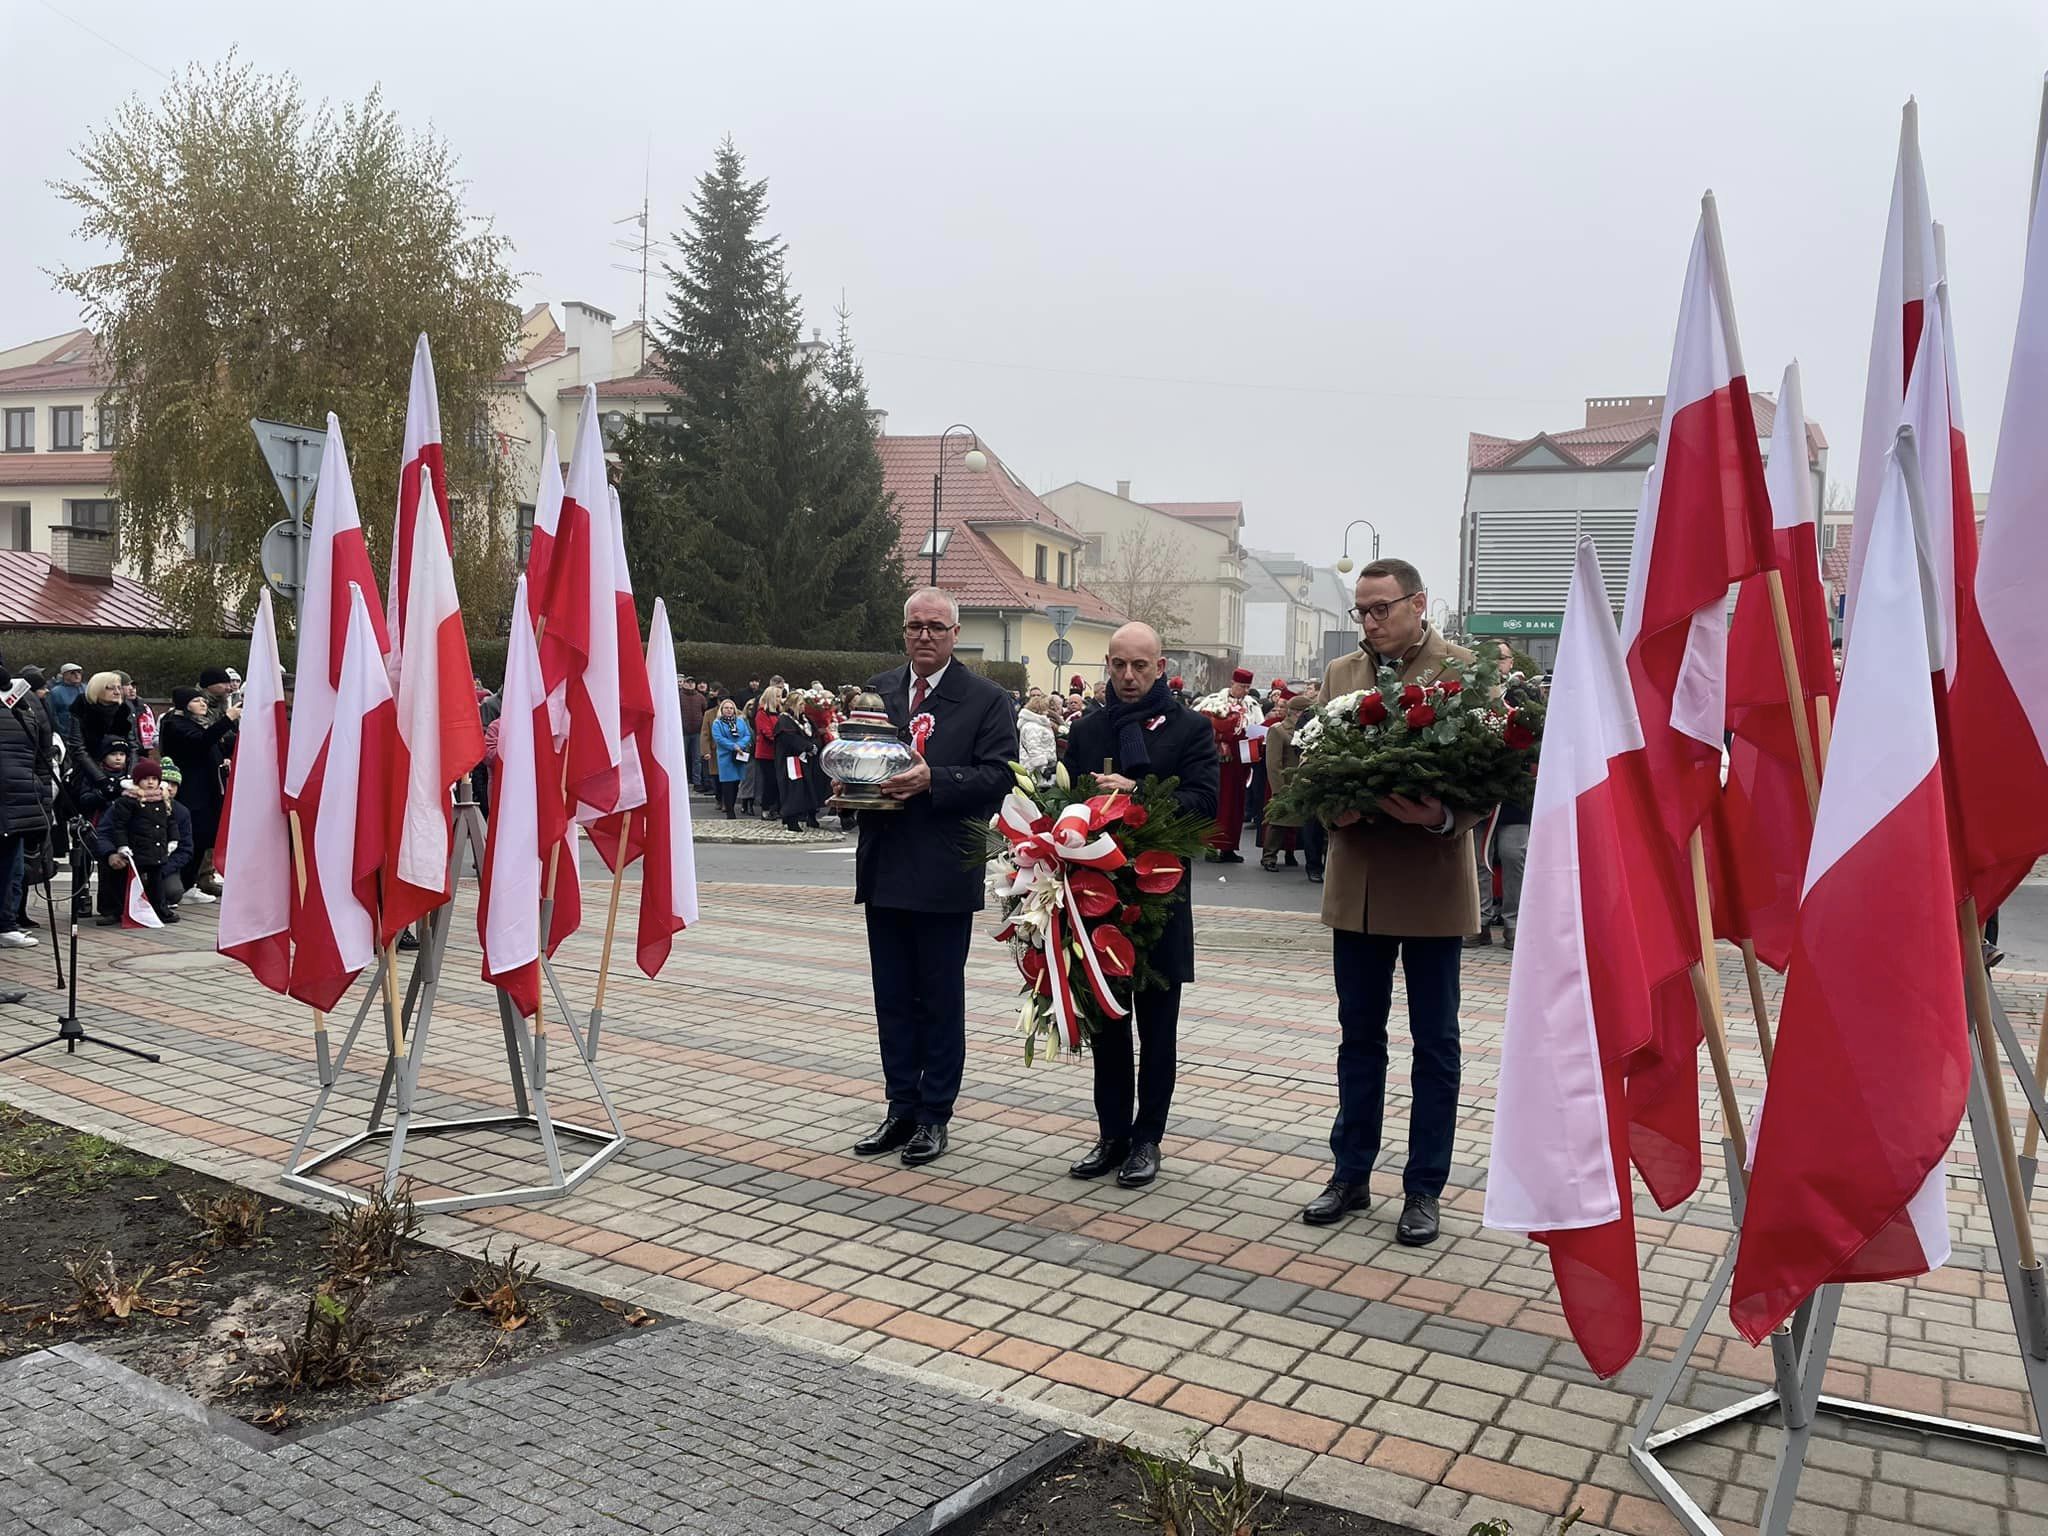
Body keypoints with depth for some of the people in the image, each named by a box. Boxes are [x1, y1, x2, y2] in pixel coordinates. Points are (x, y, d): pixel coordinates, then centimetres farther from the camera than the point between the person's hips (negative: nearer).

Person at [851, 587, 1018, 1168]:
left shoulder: (987, 700, -3)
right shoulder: (874, 692, 11)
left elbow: (998, 776, -11)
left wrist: (931, 780, -22)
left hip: (945, 874, -4)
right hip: (884, 869, 5)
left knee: (941, 1000, 6)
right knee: (893, 999, 12)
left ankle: (934, 1115, 17)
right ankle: (901, 1109, 24)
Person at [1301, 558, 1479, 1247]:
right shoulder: (1340, 673, 9)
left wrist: (1444, 818, -27)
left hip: (1432, 881, -4)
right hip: (1356, 880, 4)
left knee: (1434, 1042, 7)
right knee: (1359, 1034, 14)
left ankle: (1423, 1189, 19)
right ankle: (1351, 1172, 27)